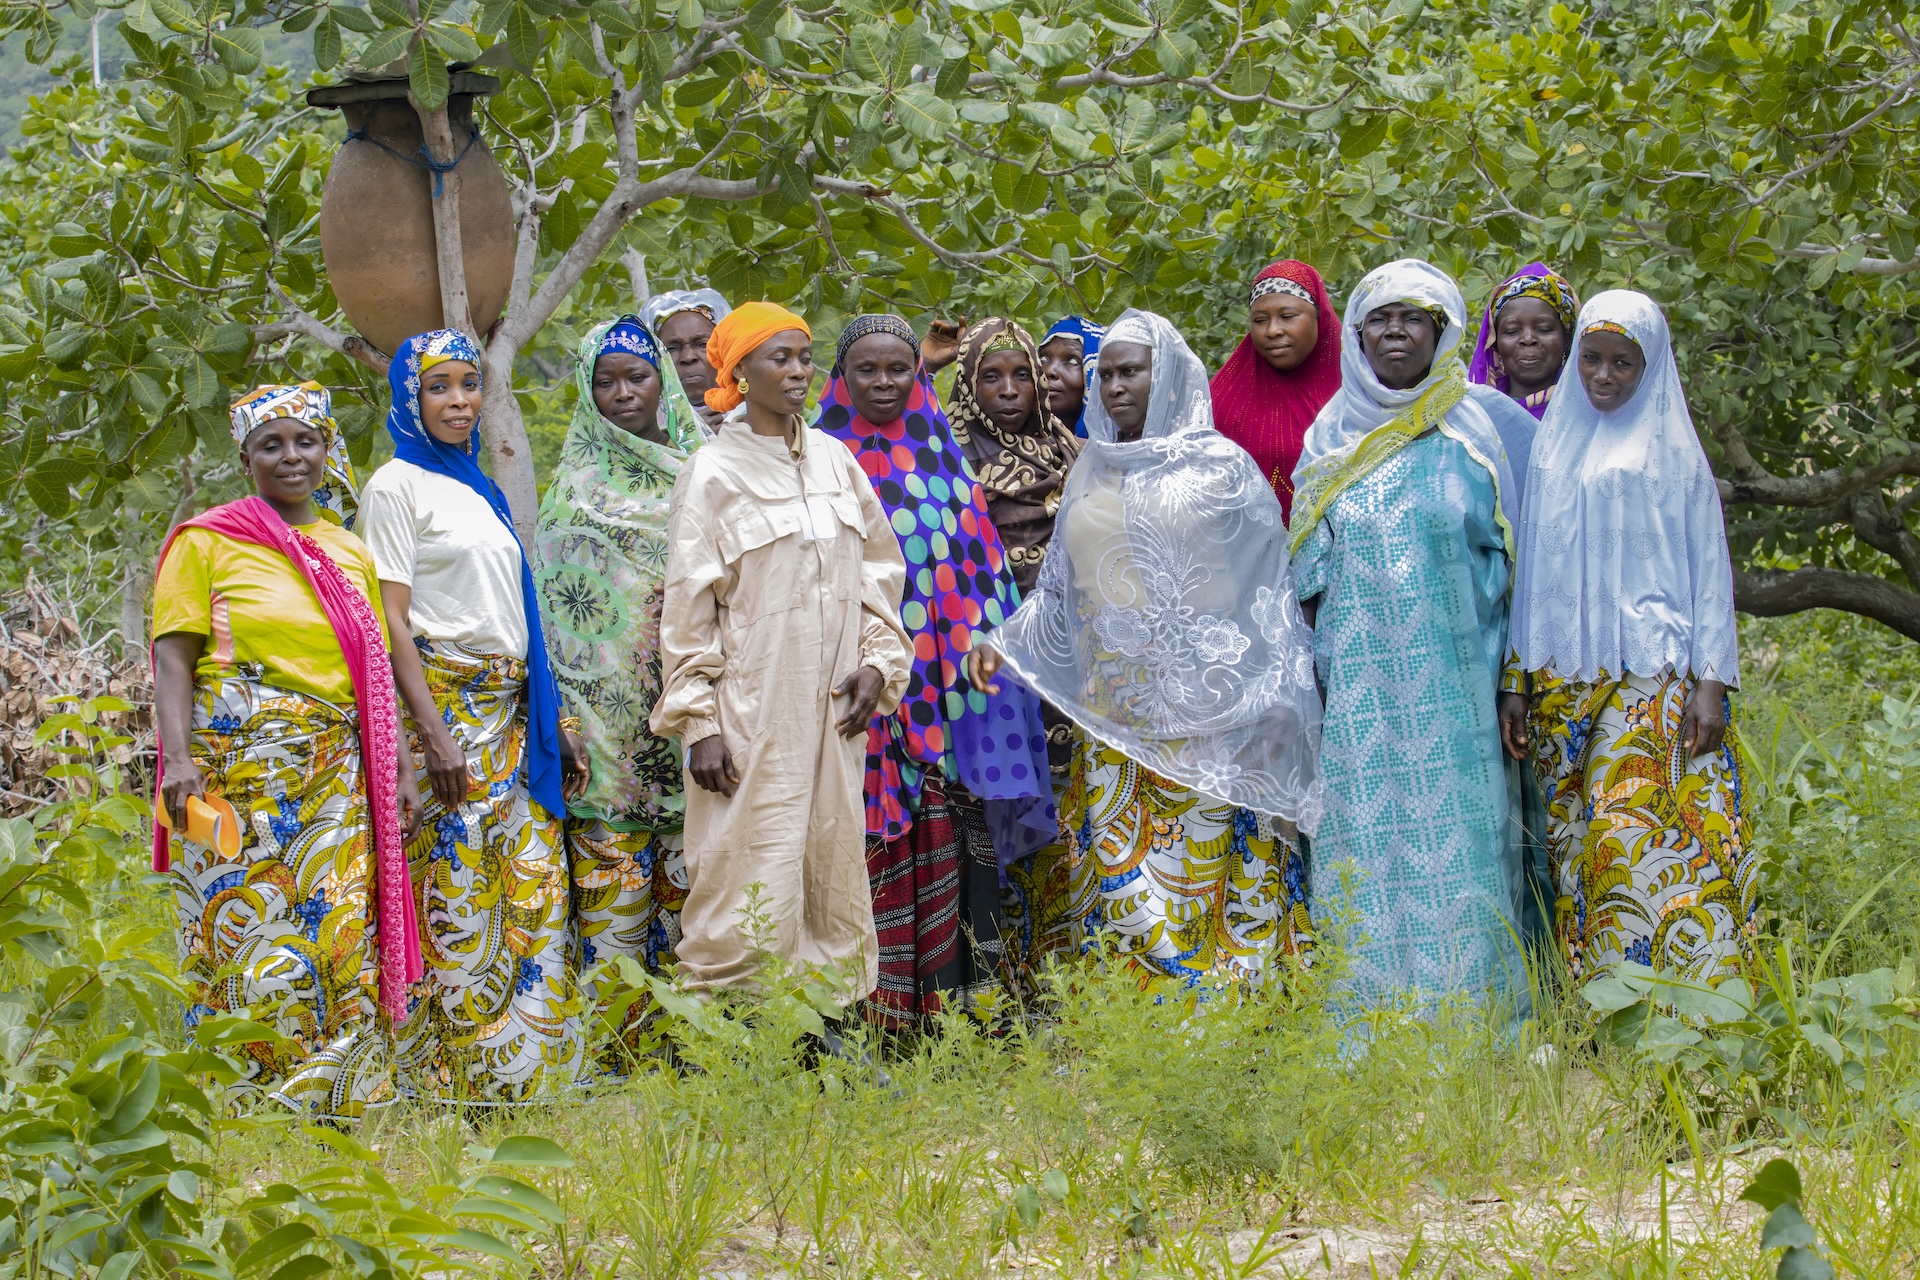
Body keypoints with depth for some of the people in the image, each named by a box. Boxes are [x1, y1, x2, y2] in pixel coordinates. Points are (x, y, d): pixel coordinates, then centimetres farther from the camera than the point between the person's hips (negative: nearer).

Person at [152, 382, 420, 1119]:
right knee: (247, 929, -8)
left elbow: (373, 671, 19)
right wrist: (178, 755, -16)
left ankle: (339, 1102, 2)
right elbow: (174, 653, -3)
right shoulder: (206, 542, 4)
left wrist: (399, 771, 11)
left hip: (336, 773, 4)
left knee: (341, 933, -2)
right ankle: (241, 1107, -3)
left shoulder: (350, 555, 18)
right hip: (241, 767, -4)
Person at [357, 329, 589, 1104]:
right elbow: (390, 621, -10)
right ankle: (449, 1079, -2)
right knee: (454, 890, -7)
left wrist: (551, 725, 17)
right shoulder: (397, 486, -3)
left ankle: (523, 1070, 7)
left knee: (535, 882, 2)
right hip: (444, 699, -7)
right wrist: (434, 733, -18)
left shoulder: (480, 489, 19)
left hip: (511, 711, 7)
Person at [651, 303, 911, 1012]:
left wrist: (877, 661, 3)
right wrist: (699, 723, -10)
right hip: (753, 708, -5)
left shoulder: (834, 460, 10)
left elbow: (879, 568, 17)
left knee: (832, 867, 7)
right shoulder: (713, 473, -5)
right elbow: (687, 607, -6)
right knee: (756, 880, -7)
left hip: (834, 708, 5)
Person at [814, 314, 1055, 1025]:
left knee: (942, 849, -2)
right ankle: (862, 1016, 0)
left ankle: (952, 1005, 3)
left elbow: (982, 574, 13)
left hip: (943, 691, 2)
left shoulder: (944, 463, 12)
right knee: (868, 850, -5)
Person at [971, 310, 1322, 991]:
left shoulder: (1220, 466, 0)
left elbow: (1266, 589, -1)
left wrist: (1274, 704, -7)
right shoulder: (1092, 471, 14)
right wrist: (1002, 642, 5)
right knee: (1118, 863, 0)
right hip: (1112, 701, 5)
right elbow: (1061, 585, 20)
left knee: (1198, 859, -7)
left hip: (1202, 704, -5)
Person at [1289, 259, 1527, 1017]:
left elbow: (1509, 560, 3)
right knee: (1368, 855, -3)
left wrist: (1512, 682, -5)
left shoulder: (1472, 435, 5)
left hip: (1451, 690, -2)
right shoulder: (1331, 442, 12)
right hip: (1358, 691, 2)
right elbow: (1310, 581, 12)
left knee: (1454, 853, -7)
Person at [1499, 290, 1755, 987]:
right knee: (1578, 843, -2)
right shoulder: (1553, 450, 16)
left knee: (1632, 832, -17)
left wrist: (1712, 681, -7)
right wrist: (1517, 680, 11)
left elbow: (1708, 567, 2)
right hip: (1565, 678, 4)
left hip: (1652, 675, -4)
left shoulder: (1673, 451, 5)